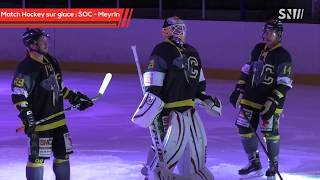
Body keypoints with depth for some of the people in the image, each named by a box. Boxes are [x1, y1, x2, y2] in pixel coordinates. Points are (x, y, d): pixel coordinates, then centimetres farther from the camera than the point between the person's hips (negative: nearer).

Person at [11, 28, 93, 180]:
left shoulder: (51, 62, 10)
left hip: (57, 117, 8)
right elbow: (18, 94, -21)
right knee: (37, 156, -5)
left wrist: (75, 98, 19)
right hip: (39, 120, -8)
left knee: (63, 153, 14)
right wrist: (26, 114, -29)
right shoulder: (26, 67, -17)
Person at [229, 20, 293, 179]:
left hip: (270, 102, -6)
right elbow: (247, 71, 18)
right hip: (250, 98, 6)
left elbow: (284, 83, -16)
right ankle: (254, 165, 14)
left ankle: (274, 165, 13)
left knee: (270, 132, -7)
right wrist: (238, 90, 12)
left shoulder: (283, 56, -12)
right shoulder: (258, 49, 9)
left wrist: (273, 102, -23)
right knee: (245, 128, 3)